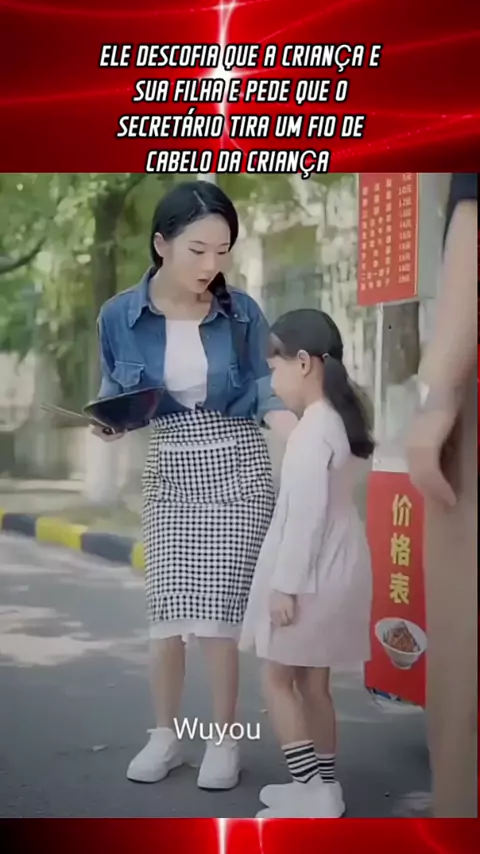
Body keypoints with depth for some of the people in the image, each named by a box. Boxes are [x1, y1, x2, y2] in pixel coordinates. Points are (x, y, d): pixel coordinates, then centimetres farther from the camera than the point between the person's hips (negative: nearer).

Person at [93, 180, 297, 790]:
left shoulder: (241, 313, -7)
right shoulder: (120, 316, -6)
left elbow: (265, 391, -7)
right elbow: (116, 397, 7)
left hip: (237, 470, -1)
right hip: (169, 472, 1)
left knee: (216, 612, -3)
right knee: (166, 612, 3)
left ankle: (224, 740, 14)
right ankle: (164, 734, 23)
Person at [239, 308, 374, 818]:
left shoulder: (312, 430, -19)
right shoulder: (335, 421, 11)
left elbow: (307, 512, -23)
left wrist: (286, 583, -20)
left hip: (311, 573, -9)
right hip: (330, 571, 9)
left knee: (277, 677, 1)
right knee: (312, 680, 15)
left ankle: (313, 789, 0)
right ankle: (321, 786, 21)